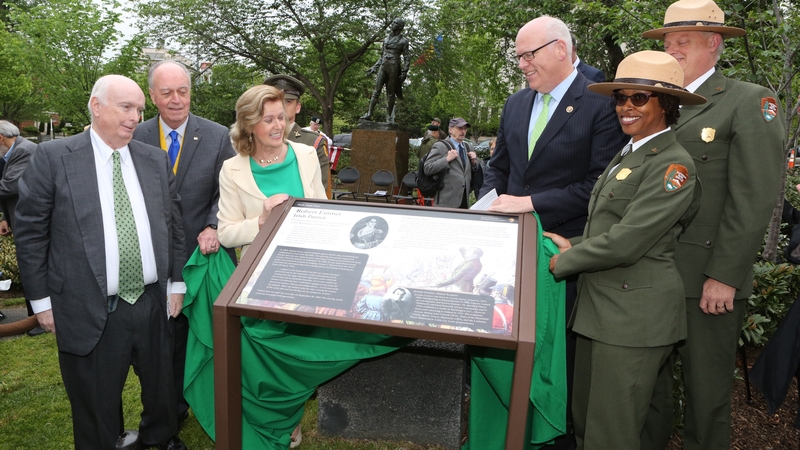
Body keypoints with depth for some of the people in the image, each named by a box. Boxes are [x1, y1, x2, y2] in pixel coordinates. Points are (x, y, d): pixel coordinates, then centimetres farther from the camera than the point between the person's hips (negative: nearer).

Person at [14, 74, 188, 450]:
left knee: (162, 390, 20)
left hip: (153, 305, 4)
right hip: (90, 312, -3)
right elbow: (30, 232, -3)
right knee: (96, 408, 13)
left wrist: (176, 281, 9)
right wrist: (42, 300, -3)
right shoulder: (53, 158, -6)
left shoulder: (155, 159, 5)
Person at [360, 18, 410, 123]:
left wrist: (404, 73, -10)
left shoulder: (403, 41, 2)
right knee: (376, 90, -4)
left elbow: (407, 58, -2)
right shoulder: (387, 39, 18)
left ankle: (389, 117, 5)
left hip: (394, 68, -4)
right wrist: (374, 67, 17)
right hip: (383, 67, 4)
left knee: (391, 93, -1)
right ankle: (369, 114, -8)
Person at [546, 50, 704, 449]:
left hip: (636, 312, -9)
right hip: (599, 305, 9)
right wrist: (575, 247, 2)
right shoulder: (627, 155, 16)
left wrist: (562, 262, -8)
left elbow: (628, 240, -20)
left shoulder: (672, 164, -13)